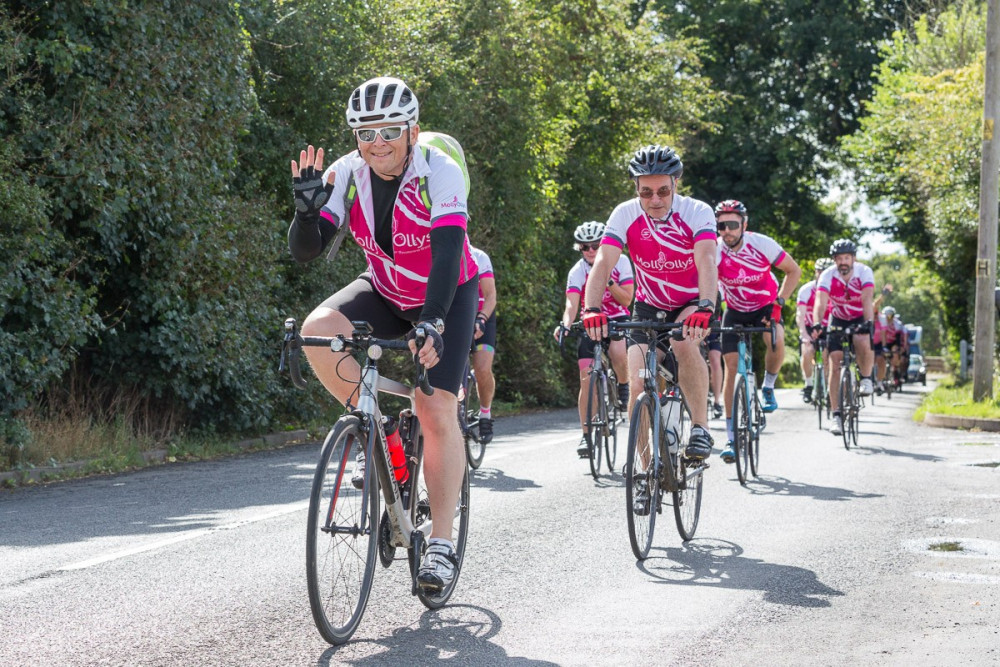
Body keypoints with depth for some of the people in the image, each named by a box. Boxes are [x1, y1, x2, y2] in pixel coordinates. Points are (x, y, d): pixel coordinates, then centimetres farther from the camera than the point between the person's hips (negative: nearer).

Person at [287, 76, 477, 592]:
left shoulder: (440, 173, -27)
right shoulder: (348, 174, -16)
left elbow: (448, 253, -38)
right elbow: (305, 251, -19)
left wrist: (432, 323, -51)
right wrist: (307, 206, -40)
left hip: (446, 297, -4)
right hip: (384, 292, 4)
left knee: (437, 411, -15)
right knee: (318, 330, -26)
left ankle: (441, 544, -7)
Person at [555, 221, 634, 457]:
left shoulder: (620, 262, -10)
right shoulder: (577, 271, -13)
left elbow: (627, 300, -10)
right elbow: (572, 304, -25)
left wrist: (608, 281, -25)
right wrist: (565, 324, -45)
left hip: (618, 320, -1)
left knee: (617, 352, -36)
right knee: (587, 380, -9)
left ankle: (624, 386, -4)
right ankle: (586, 435, -1)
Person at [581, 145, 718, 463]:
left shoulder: (697, 212, -22)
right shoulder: (625, 215, -17)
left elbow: (706, 262, -37)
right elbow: (603, 263, -27)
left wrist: (705, 307, -55)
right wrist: (591, 309, -45)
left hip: (693, 303, -2)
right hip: (649, 306, 2)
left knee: (684, 342, -36)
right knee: (638, 385, -12)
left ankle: (700, 428, -21)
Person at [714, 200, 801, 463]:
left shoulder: (762, 244, -23)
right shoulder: (714, 251, -23)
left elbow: (794, 271, -10)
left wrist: (779, 302, -19)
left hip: (765, 307, -1)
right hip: (735, 312, 1)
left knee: (776, 341, -32)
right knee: (731, 368, -9)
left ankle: (768, 387, 0)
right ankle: (731, 438, -3)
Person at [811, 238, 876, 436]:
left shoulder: (864, 272, -21)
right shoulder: (828, 276, -20)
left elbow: (868, 299, -35)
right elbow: (820, 302, -32)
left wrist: (868, 322, -52)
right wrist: (816, 325, -50)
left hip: (860, 319, -1)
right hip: (838, 320, 1)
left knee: (863, 343, -35)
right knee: (835, 366, -10)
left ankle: (866, 378, -7)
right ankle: (835, 415, -6)